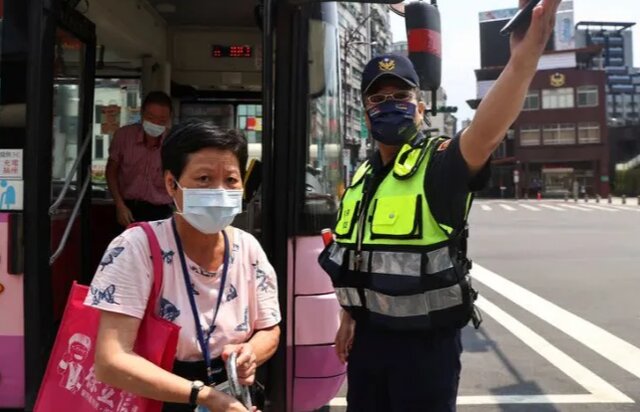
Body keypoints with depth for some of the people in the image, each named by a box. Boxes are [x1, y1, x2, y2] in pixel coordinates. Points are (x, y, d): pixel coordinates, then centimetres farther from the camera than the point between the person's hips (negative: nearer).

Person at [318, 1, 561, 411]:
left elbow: (487, 134, -36)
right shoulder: (361, 179, 8)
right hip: (369, 334, 6)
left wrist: (525, 57, -52)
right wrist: (349, 317, 15)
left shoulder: (440, 163, -14)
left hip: (426, 340, -6)